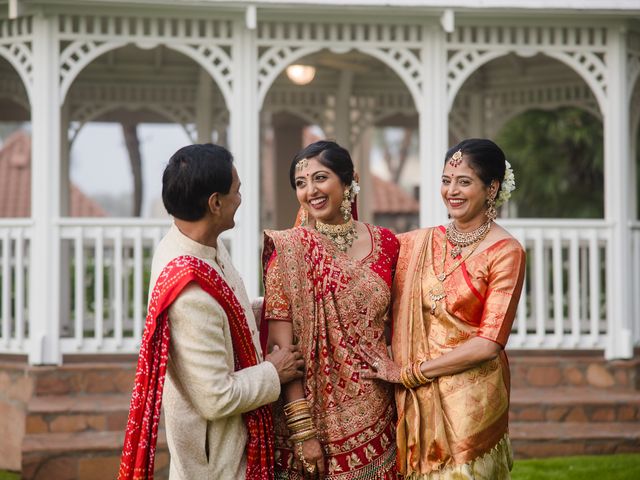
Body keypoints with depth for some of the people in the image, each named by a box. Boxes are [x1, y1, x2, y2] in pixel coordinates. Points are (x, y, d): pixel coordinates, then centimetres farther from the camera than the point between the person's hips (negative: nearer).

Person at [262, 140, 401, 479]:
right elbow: (282, 347, -13)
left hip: (377, 413, 4)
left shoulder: (384, 244, 3)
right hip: (319, 413, -3)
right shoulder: (289, 249, -9)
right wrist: (302, 430, -18)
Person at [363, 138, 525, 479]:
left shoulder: (505, 252, -7)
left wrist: (409, 372, -12)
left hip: (471, 399, -4)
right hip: (419, 400, 4)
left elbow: (490, 342, -12)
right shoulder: (419, 243, 7)